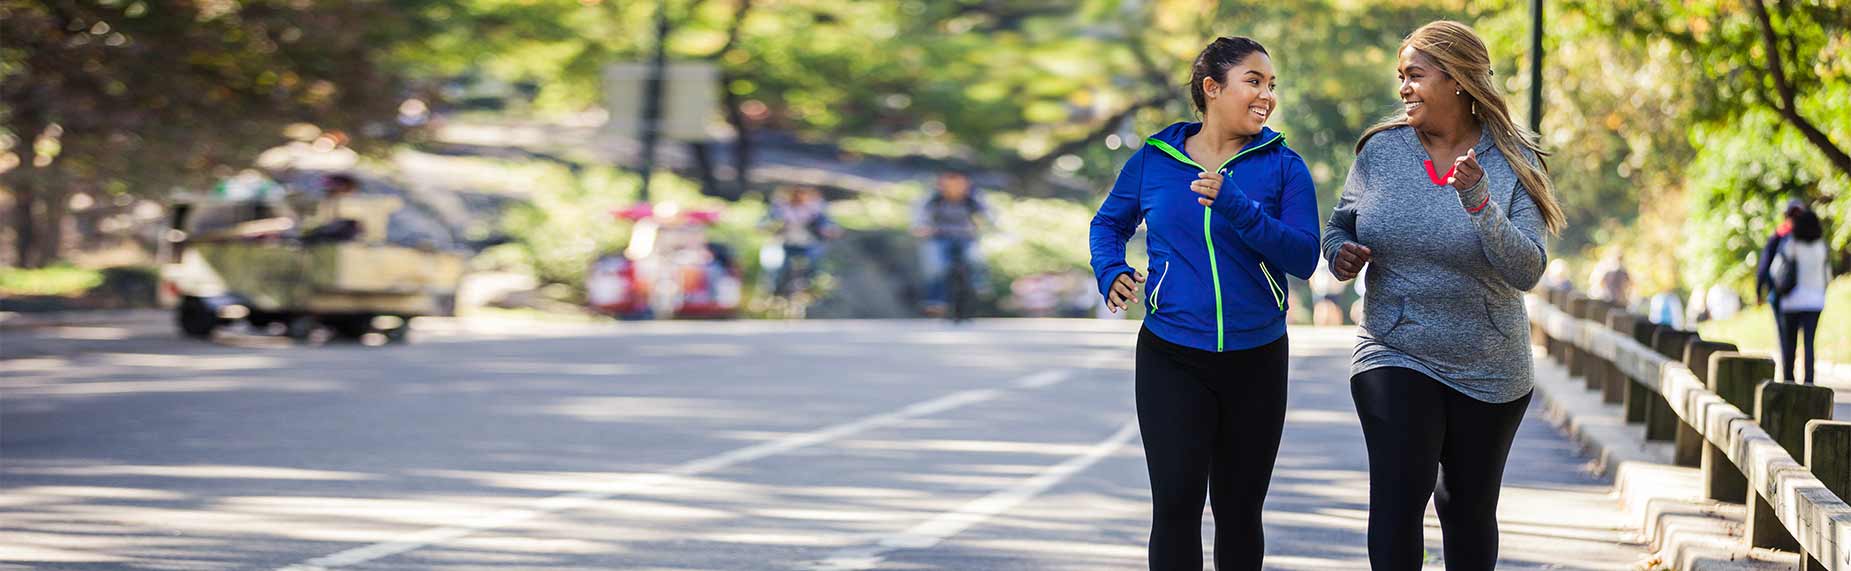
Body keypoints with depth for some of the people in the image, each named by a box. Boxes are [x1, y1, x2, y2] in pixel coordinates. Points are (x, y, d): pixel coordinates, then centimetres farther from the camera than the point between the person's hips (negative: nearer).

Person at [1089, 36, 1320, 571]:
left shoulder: (1283, 167, -3)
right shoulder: (1153, 161, 1)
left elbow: (1303, 257, -13)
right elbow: (1109, 223, 18)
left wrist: (1236, 206, -25)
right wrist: (1111, 273, -3)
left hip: (1256, 360, 1)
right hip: (1171, 359, -1)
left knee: (1239, 511, 10)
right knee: (1176, 503, -10)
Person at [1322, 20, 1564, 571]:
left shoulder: (1514, 164, -7)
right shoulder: (1381, 151, -1)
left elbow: (1527, 271, -16)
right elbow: (1339, 225, 12)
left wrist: (1479, 202, -28)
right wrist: (1341, 253, -11)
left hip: (1488, 374, 0)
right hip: (1394, 358, 0)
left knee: (1468, 510, 13)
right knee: (1397, 499, -16)